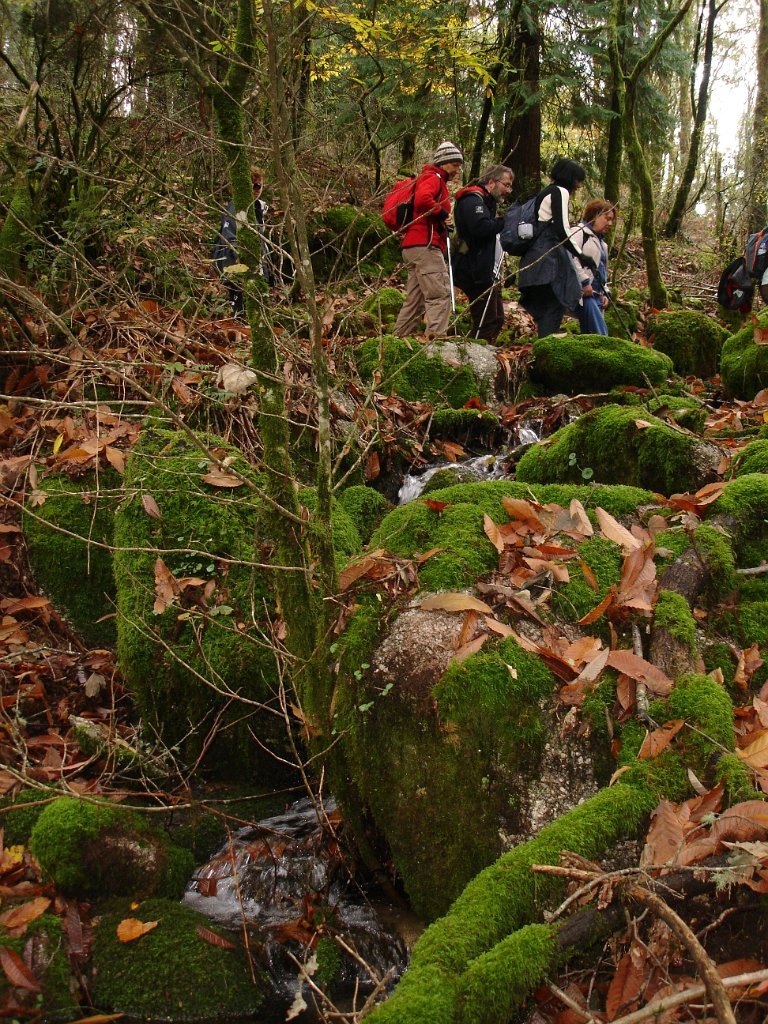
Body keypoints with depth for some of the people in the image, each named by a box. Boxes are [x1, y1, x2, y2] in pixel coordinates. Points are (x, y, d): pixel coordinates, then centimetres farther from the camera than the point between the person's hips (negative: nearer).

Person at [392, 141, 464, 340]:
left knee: (415, 299, 12)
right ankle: (436, 337, -24)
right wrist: (442, 213, -12)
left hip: (413, 247, 10)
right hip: (425, 246, -10)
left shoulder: (435, 180, 27)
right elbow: (422, 199, -25)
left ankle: (399, 338, 14)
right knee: (440, 293, -16)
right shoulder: (433, 178, -4)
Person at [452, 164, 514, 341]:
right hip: (476, 273, -11)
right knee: (486, 323, -13)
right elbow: (481, 227, -30)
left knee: (497, 320, 15)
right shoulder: (472, 200, -12)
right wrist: (506, 222, -19)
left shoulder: (487, 201, 23)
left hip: (487, 272, 11)